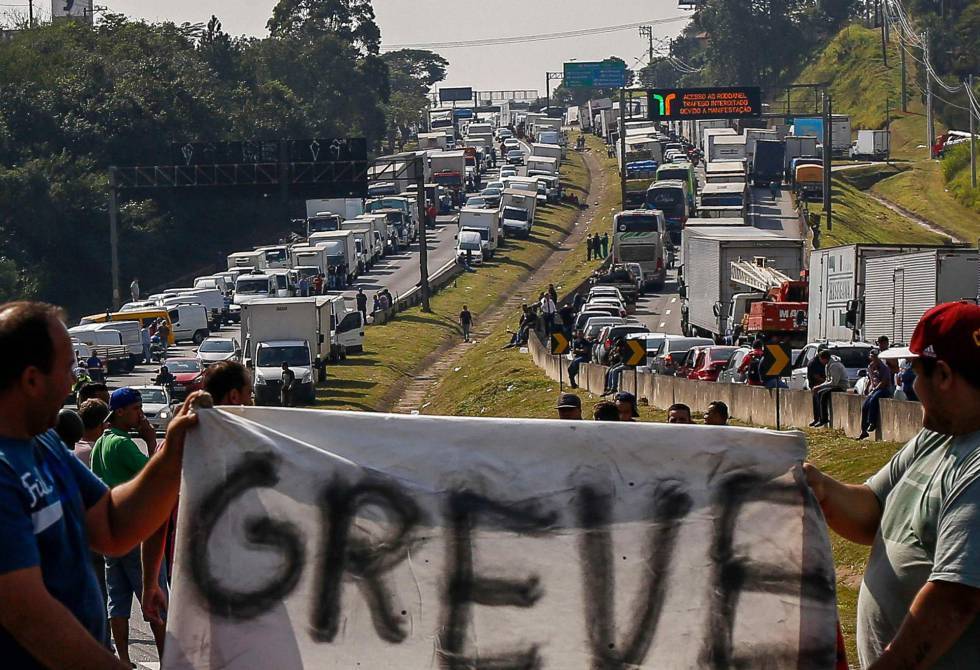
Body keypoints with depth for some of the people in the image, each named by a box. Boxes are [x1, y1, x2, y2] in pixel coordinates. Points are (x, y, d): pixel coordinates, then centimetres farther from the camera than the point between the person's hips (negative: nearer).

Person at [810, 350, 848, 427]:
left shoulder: (834, 365, -21)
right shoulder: (828, 365, 11)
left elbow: (834, 382, -26)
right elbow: (828, 380, 19)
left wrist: (820, 386, -20)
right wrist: (818, 387, 5)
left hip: (841, 386, -10)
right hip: (834, 385, 10)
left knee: (822, 393, -26)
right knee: (815, 393, 6)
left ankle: (824, 419, -23)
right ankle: (816, 418, 7)